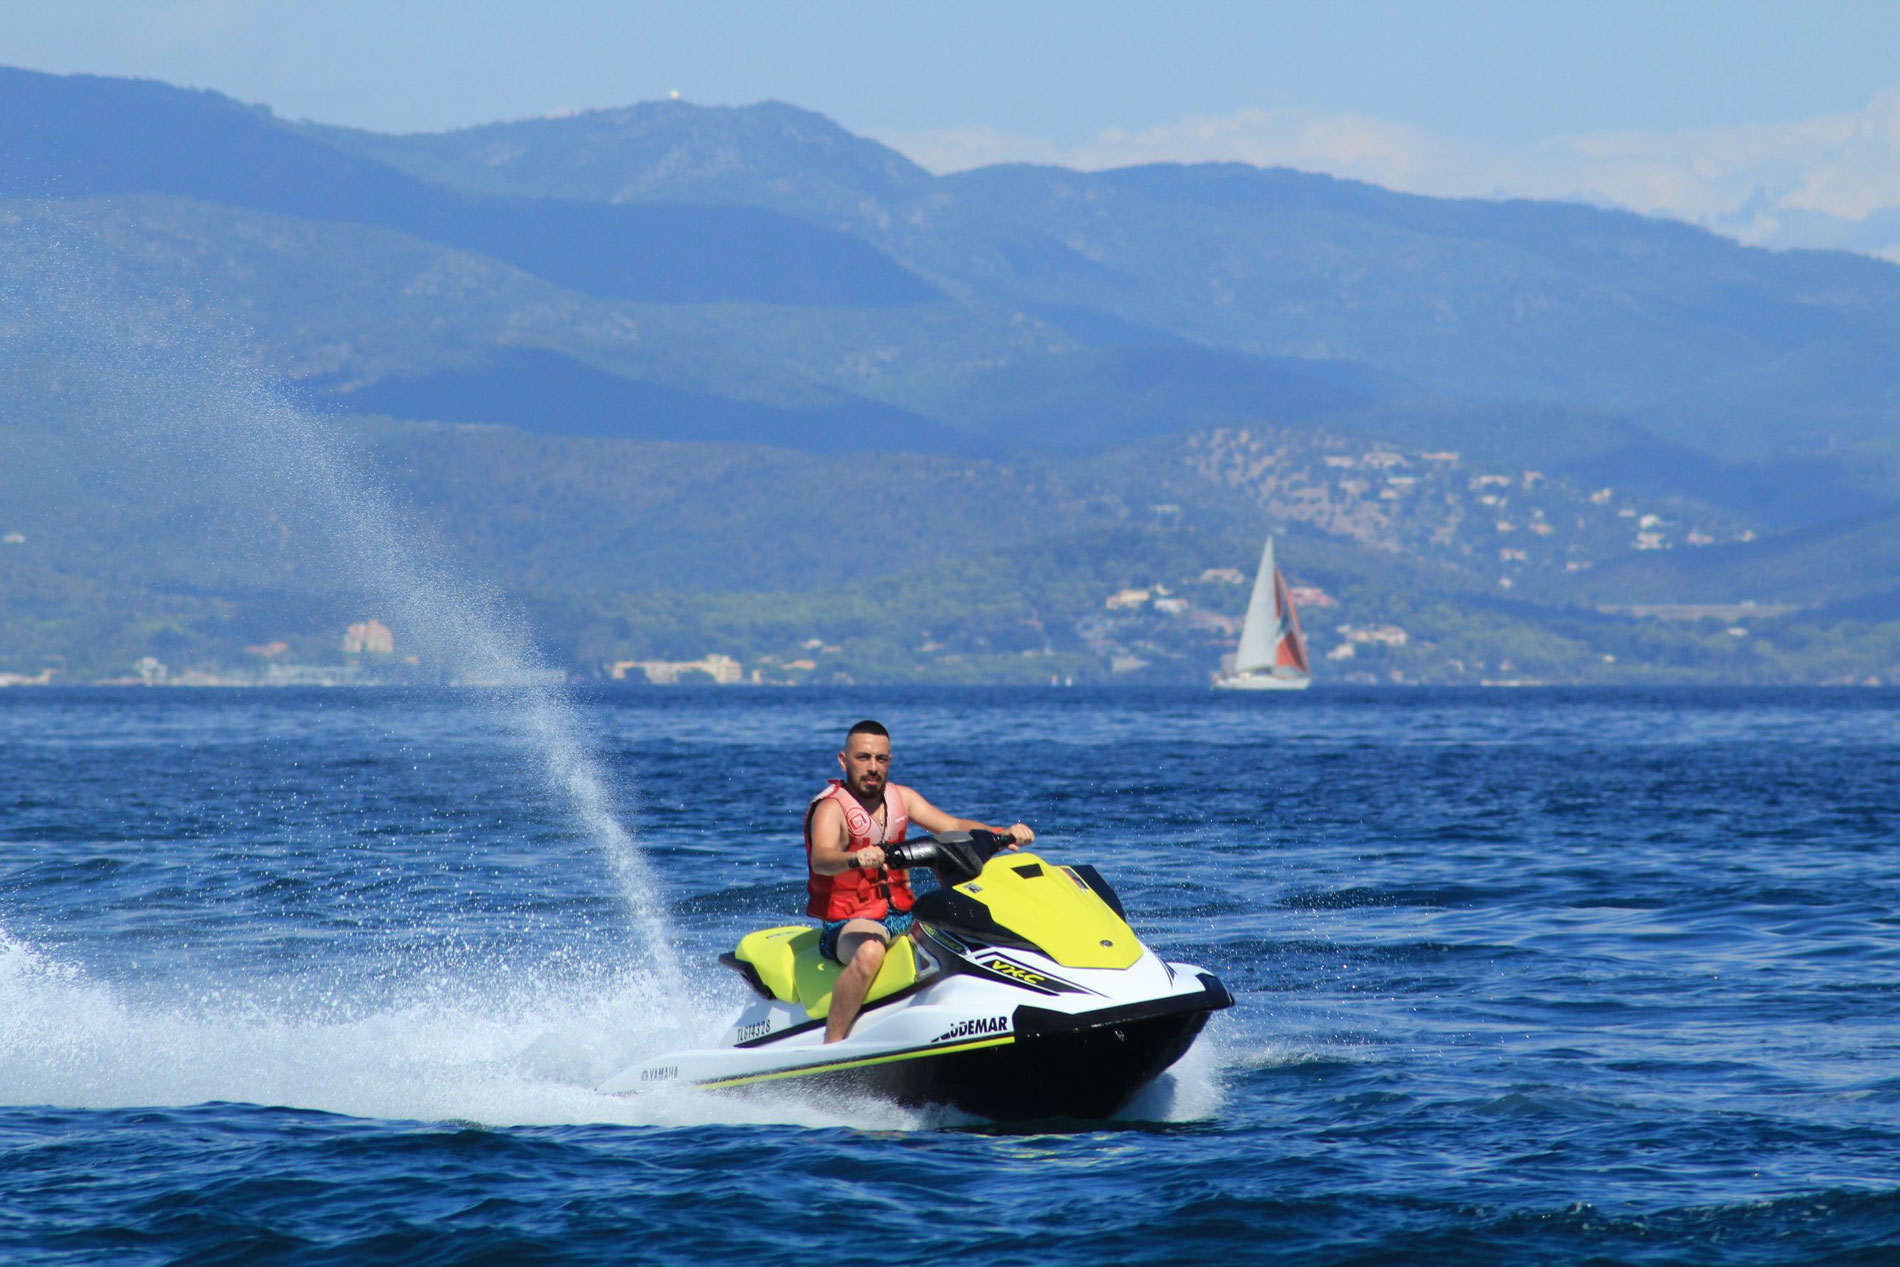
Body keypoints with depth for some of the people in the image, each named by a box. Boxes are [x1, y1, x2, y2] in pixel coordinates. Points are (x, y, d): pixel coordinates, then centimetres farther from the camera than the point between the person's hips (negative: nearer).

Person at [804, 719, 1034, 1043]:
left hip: (902, 915, 7)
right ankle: (830, 1047, -36)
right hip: (848, 923, -7)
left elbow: (954, 827, 3)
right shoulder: (832, 808, -13)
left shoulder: (900, 797, 8)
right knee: (869, 952, -40)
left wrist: (1004, 833, -16)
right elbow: (821, 858, -32)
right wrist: (857, 858, -55)